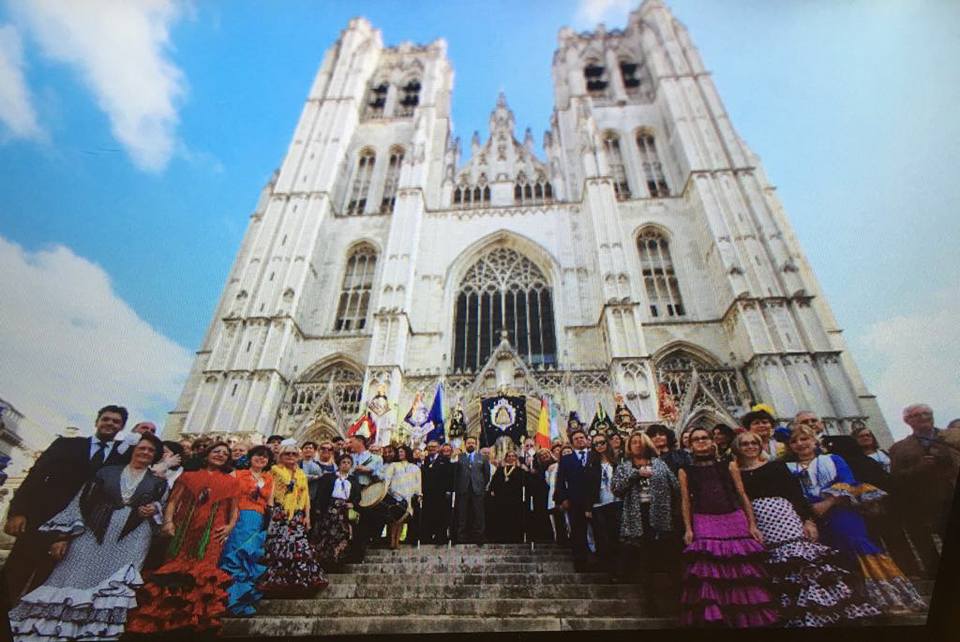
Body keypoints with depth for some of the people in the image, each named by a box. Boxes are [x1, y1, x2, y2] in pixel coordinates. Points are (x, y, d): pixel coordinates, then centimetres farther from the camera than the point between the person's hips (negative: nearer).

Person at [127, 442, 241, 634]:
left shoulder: (231, 481, 12)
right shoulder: (188, 476, 13)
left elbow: (234, 508, 12)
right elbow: (173, 501, 7)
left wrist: (230, 526, -4)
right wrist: (168, 521, -8)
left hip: (212, 534, -1)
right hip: (183, 531, 1)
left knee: (202, 571, -8)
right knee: (174, 569, -1)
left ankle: (191, 619, 6)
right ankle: (159, 617, 15)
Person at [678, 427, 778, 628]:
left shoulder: (728, 466, 9)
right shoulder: (685, 471, 7)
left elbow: (743, 496, 7)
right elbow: (686, 501, 5)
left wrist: (752, 524, 0)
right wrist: (688, 529, -4)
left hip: (734, 520, 1)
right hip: (704, 523, -1)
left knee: (741, 570, 2)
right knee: (707, 571, -8)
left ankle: (747, 617, 17)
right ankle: (710, 617, 2)